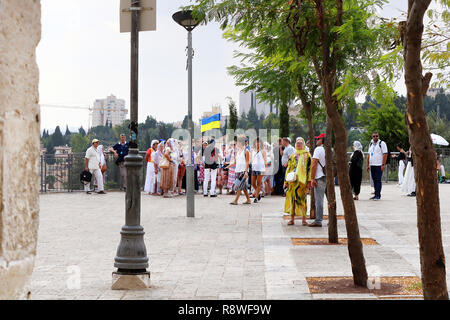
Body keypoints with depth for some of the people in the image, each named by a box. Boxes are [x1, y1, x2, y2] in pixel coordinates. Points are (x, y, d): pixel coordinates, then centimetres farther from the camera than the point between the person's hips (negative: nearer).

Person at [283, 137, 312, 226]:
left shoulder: (307, 155, 7)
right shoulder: (292, 156, 18)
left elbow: (309, 168, 2)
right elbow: (288, 169, 18)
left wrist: (309, 181, -7)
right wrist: (286, 181, 11)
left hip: (302, 180, -3)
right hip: (292, 180, 3)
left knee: (302, 199, -5)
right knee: (292, 198, 1)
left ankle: (304, 219, 1)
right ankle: (292, 218, 8)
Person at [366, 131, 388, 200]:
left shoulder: (382, 143, -4)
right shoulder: (371, 144, 17)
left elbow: (385, 154, -9)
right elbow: (369, 155, 20)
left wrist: (383, 165, -16)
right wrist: (368, 165, 13)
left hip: (379, 165, -6)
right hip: (372, 165, 6)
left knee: (378, 180, -9)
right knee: (374, 180, 8)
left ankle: (378, 195, -8)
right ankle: (376, 194, 13)